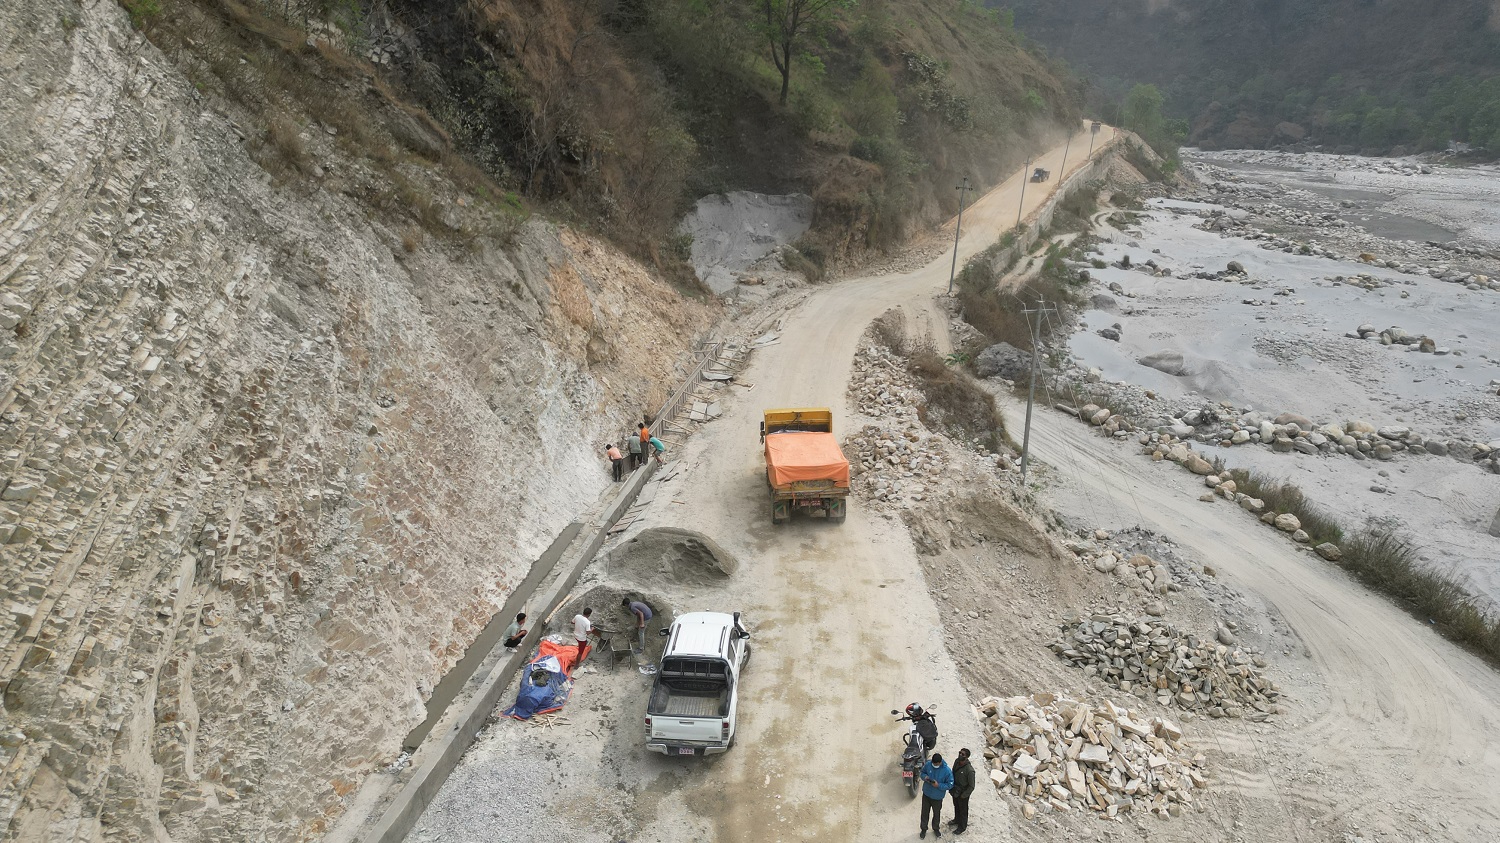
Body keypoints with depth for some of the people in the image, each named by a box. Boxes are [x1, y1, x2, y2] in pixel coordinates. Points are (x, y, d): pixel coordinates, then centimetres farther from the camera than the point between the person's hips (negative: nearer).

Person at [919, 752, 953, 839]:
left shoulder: (947, 771, -26)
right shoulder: (928, 764, -17)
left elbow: (950, 785, -16)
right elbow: (922, 772, 1)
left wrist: (939, 785, -28)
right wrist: (925, 777, -21)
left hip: (937, 797, -2)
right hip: (926, 794, 2)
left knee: (936, 814, 22)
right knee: (924, 812, 19)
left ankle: (936, 829, 48)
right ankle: (924, 829, 42)